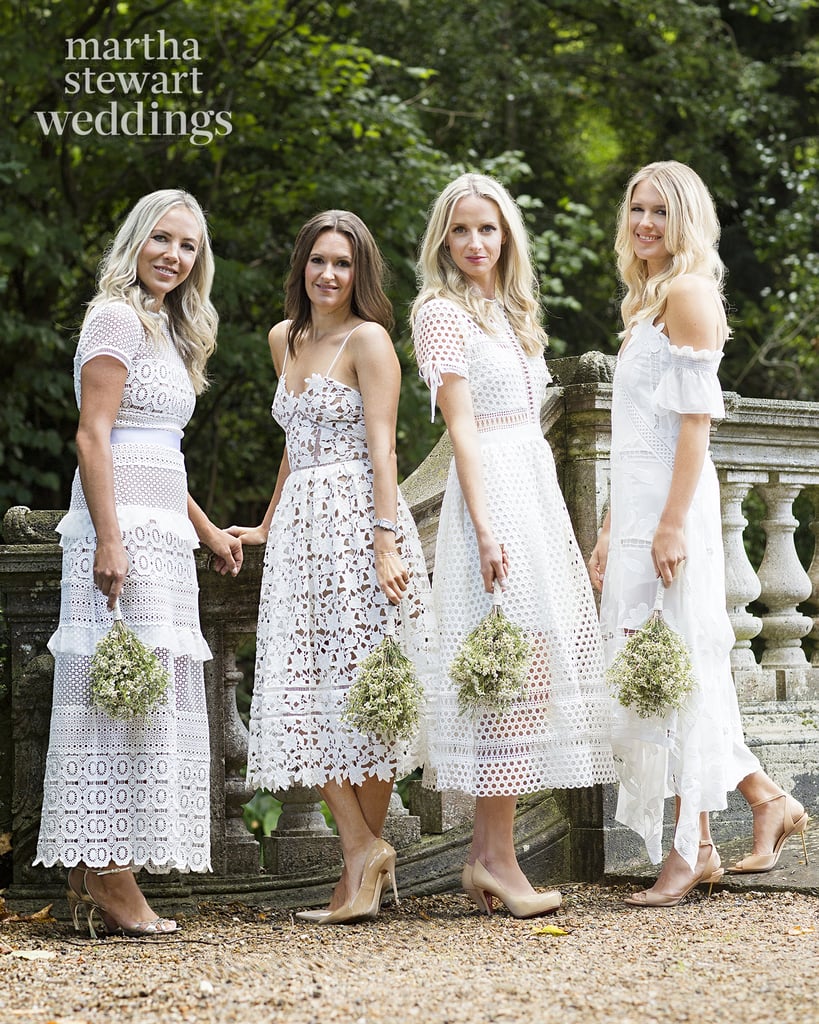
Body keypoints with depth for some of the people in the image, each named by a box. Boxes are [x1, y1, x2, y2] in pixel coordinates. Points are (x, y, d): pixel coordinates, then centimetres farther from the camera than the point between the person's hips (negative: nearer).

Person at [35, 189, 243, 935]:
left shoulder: (166, 331, 23)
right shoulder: (118, 317, -5)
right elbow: (93, 436, -14)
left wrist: (207, 530, 29)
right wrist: (109, 538, -22)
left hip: (162, 530, 9)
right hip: (124, 526, -9)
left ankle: (91, 882, 10)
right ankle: (108, 879, -7)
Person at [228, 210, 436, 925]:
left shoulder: (368, 339, -2)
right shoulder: (284, 340, 19)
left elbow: (381, 447, -10)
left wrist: (386, 540, -20)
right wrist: (267, 524, 33)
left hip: (357, 518, -7)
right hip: (300, 526, 7)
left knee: (362, 685, -6)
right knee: (303, 691, -2)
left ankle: (365, 854, -1)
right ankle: (364, 852, 0)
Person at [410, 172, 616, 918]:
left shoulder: (513, 312, 20)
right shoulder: (443, 311, -3)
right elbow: (462, 426, -12)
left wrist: (552, 520, 16)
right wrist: (486, 528, -19)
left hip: (539, 493, 8)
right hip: (494, 497, -8)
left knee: (533, 668, 5)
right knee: (512, 667, -11)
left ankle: (488, 853, 9)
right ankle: (496, 857, -6)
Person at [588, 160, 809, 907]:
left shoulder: (688, 292, -7)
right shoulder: (647, 300, 20)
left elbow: (697, 418, -15)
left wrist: (672, 524, -21)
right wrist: (611, 532, 19)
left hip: (670, 505, -9)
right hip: (638, 507, 9)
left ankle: (692, 850, 1)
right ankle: (766, 800, 19)